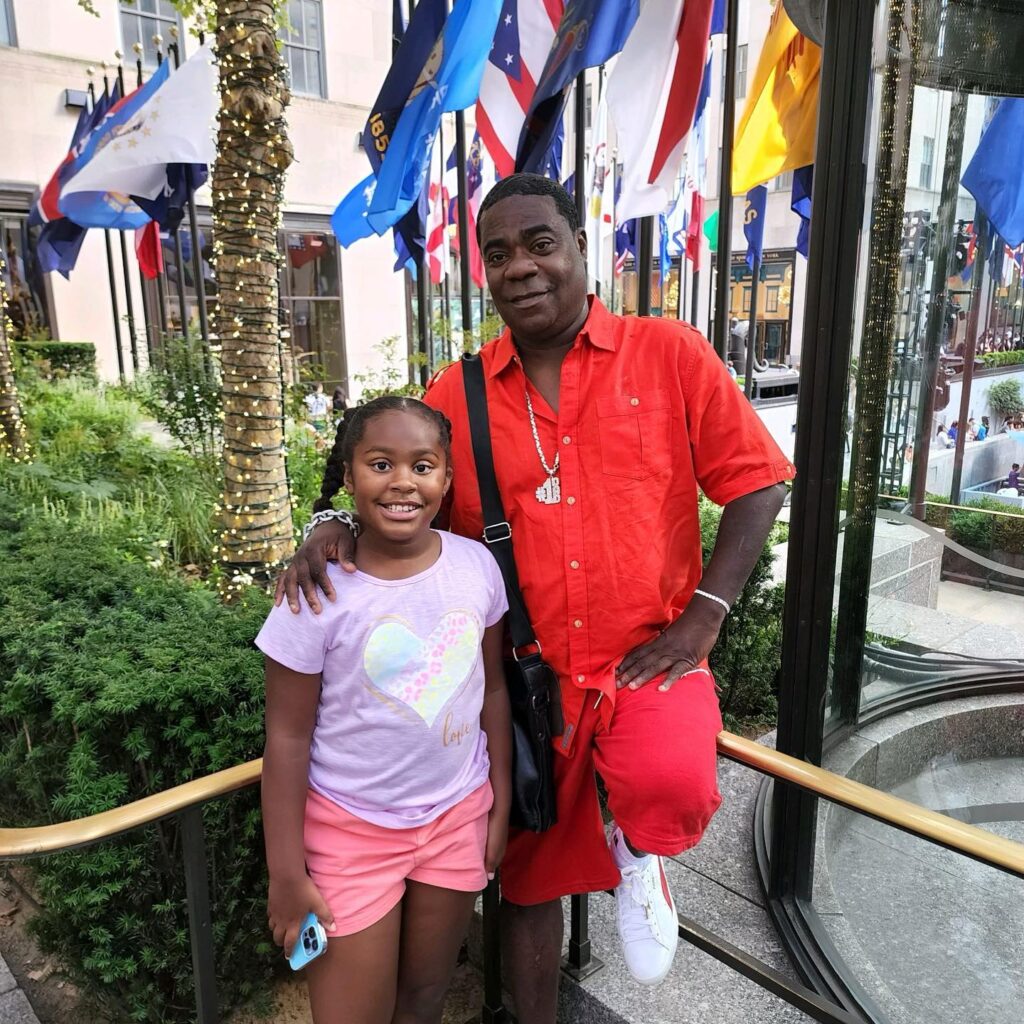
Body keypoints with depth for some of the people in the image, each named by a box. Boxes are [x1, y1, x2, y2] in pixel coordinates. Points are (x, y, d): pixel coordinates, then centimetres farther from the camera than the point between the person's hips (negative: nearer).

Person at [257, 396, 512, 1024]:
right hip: (352, 829, -3)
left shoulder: (476, 566, -9)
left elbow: (492, 690, 2)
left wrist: (501, 803, 7)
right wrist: (287, 873, -7)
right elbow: (288, 739, -11)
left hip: (459, 815, 3)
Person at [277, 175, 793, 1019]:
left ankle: (635, 850, 6)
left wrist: (703, 616, -10)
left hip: (648, 659, -2)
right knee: (531, 877, 17)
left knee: (675, 791, -32)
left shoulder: (668, 354, -4)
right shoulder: (455, 395, 0)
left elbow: (754, 483, -2)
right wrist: (337, 528, -16)